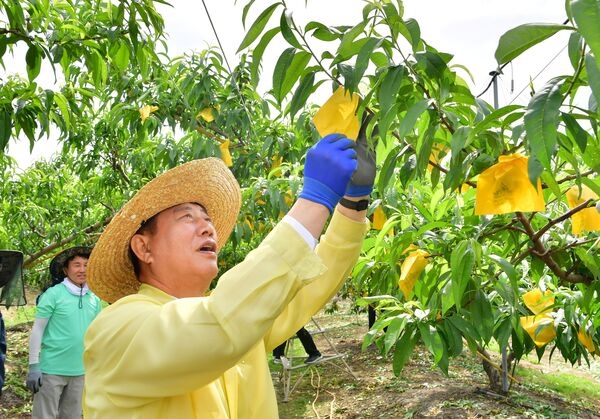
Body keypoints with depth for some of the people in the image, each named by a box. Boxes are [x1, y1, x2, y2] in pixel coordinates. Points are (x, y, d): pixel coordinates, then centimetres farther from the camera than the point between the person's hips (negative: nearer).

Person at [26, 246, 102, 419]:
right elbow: (37, 330, -8)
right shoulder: (53, 294, -8)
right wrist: (34, 366, -12)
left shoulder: (94, 298, 6)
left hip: (80, 371, 5)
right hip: (52, 369, -5)